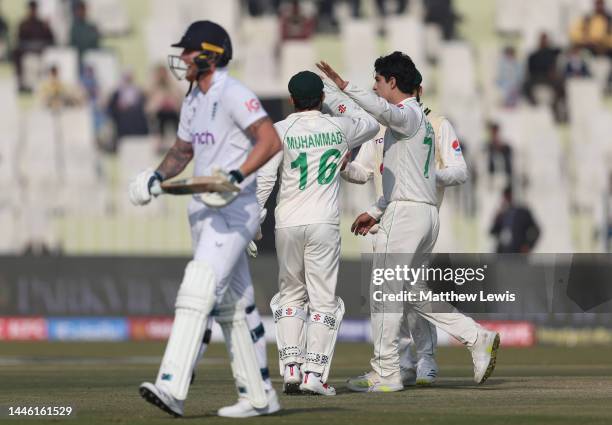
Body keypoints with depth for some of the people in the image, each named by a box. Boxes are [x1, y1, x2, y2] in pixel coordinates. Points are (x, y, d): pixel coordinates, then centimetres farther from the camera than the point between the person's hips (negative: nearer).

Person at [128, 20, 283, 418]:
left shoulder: (234, 94, -13)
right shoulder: (193, 101, 15)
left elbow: (271, 140, -23)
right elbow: (182, 150, 26)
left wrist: (235, 177, -34)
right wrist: (158, 175, 6)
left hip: (235, 208, -10)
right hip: (203, 209, 10)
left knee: (199, 290, -21)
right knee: (230, 305, 11)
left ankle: (172, 388, -30)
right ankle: (259, 396, 17)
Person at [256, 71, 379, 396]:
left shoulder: (280, 131, -1)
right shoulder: (339, 127, 4)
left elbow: (264, 179, -7)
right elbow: (373, 124, 25)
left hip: (287, 224, 1)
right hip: (324, 223, -1)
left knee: (290, 296, 14)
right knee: (323, 299, 1)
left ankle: (291, 368, 4)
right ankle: (314, 373, -8)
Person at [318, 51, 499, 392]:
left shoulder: (408, 115, -8)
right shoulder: (422, 120, 23)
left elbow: (384, 110, -35)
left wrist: (344, 86, -39)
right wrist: (375, 212, 25)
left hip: (406, 212, -10)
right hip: (428, 213, 10)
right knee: (414, 292, 15)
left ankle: (386, 373, -4)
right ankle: (478, 337, 7)